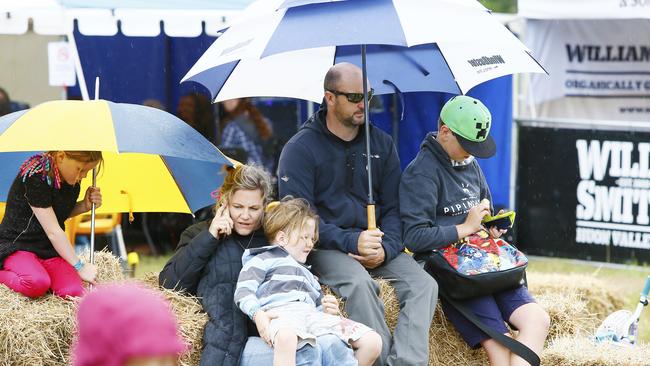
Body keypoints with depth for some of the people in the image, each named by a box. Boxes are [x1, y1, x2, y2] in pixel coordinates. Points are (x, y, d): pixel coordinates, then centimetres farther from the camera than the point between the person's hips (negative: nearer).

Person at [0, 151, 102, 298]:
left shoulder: (73, 180, 1)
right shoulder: (35, 176, -21)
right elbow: (52, 231, -20)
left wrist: (85, 206, -1)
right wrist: (79, 267, -16)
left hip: (49, 249, 7)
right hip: (17, 246, -7)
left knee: (73, 292, -21)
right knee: (38, 285, -37)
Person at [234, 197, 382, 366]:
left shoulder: (308, 274, 43)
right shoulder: (263, 259, 19)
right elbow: (243, 292, 4)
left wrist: (329, 309, 14)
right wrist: (258, 315, -16)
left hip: (314, 314, 7)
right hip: (281, 312, -7)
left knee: (373, 341, -7)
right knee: (286, 338, -47)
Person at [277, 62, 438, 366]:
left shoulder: (381, 143, 11)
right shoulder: (300, 149, -2)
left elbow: (394, 207, 10)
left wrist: (386, 248, -12)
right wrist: (351, 242, -21)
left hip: (379, 246, 5)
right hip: (327, 247, -4)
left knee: (424, 284, -21)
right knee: (359, 282, -35)